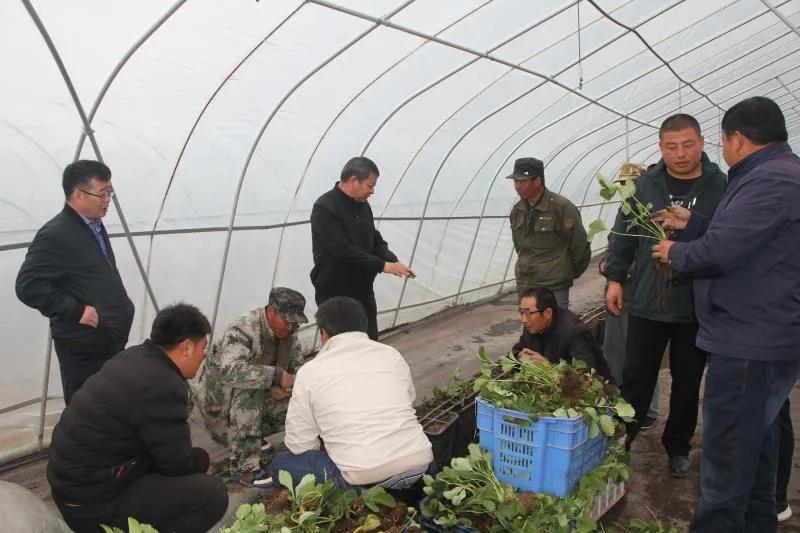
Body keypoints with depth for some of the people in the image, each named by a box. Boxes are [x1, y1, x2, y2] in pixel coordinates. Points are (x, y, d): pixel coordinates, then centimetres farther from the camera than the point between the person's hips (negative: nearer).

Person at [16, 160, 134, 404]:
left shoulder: (95, 225, 13)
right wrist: (77, 311, -22)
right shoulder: (55, 235, -17)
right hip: (83, 347, -9)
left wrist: (121, 299, 12)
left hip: (112, 339, 9)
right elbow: (28, 286, -22)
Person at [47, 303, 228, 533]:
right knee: (213, 494, -16)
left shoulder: (133, 358, 3)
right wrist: (202, 460, 6)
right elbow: (178, 465, -13)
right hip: (93, 504, -10)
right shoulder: (162, 388, -26)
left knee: (192, 465, 18)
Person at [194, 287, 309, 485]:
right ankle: (243, 466, -27)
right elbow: (230, 371, -43)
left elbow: (299, 367, 2)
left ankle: (251, 436, 8)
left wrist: (286, 386, -20)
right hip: (217, 399, -6)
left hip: (255, 399, 6)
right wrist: (276, 375, -45)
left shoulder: (288, 333, -6)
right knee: (249, 391, -36)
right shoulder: (243, 329, -28)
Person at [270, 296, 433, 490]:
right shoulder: (392, 354, 11)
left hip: (363, 479, -4)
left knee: (281, 464, 16)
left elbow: (299, 444, 4)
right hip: (419, 464, 5)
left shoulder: (310, 372, 2)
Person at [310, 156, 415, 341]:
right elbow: (343, 251, -26)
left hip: (363, 292, 8)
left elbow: (375, 240, 13)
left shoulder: (363, 205, 8)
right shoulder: (325, 208, -19)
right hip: (335, 297, -8)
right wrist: (383, 265, -23)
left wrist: (393, 261, -7)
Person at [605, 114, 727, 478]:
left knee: (687, 383, 15)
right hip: (646, 303, 0)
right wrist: (615, 277, 2)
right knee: (636, 379, 9)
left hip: (696, 309, 0)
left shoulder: (721, 188, -4)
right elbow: (624, 233, 5)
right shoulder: (645, 185, 0)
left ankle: (678, 447, 34)